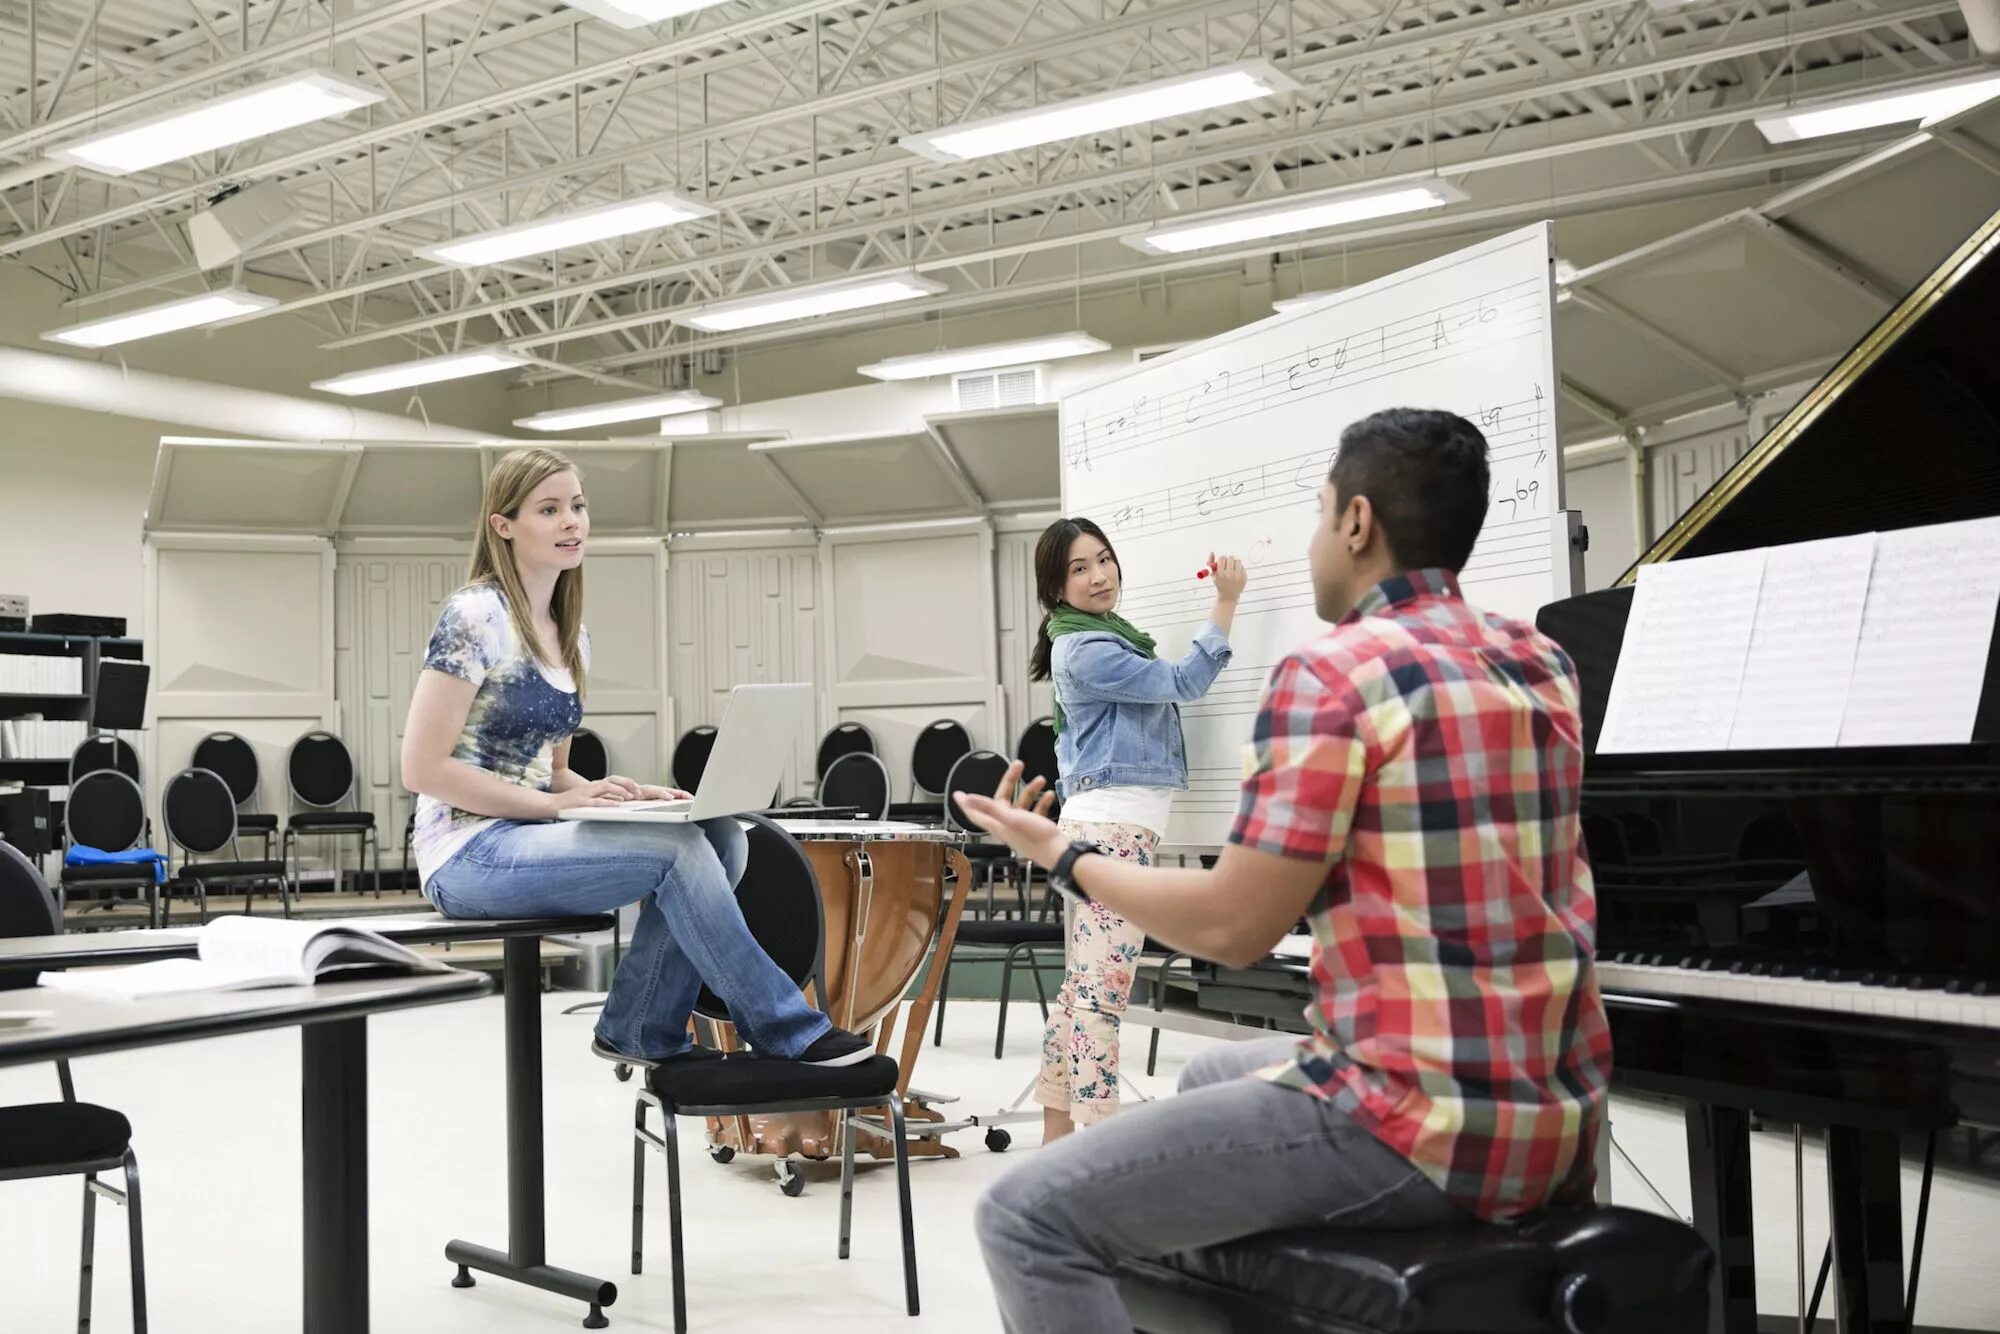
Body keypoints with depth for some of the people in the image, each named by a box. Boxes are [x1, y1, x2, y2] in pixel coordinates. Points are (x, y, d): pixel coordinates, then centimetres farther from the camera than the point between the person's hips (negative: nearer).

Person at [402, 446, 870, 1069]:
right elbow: (423, 769, -15)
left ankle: (643, 1031, -7)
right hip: (469, 855, -8)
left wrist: (611, 792, -2)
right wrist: (557, 804, -18)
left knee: (720, 834, -14)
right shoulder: (475, 617, -12)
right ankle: (787, 1030, -13)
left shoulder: (571, 636, 12)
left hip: (532, 836, 8)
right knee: (677, 848, -26)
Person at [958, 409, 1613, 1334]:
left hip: (1424, 1130, -9)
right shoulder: (1541, 664, 10)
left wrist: (1064, 859, 1)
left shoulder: (1331, 675, -14)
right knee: (1212, 1077, 33)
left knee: (1027, 1218, -5)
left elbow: (1233, 927, -14)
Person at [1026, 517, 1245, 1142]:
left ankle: (1057, 1129, 18)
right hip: (1113, 825, -10)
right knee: (1102, 991, -12)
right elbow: (1182, 683, -13)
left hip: (1111, 823, 10)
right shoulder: (1086, 651, -12)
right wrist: (1225, 604, -11)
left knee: (1081, 987, 12)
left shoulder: (1109, 636, 19)